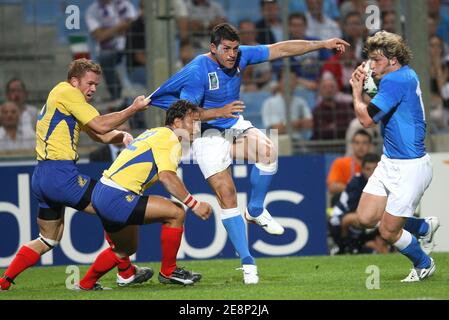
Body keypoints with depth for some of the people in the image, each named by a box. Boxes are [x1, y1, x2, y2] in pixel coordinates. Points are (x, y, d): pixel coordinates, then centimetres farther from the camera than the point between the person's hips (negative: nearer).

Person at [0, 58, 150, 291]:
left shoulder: (69, 97, 24)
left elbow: (102, 136, 21)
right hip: (59, 173, -10)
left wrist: (122, 136, 1)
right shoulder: (67, 92, -7)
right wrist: (133, 109, -4)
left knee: (48, 240, 18)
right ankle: (126, 272, 1)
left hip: (42, 176, 10)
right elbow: (101, 125, -13)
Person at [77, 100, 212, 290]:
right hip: (116, 198, -11)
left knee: (126, 249, 28)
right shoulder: (169, 138, -11)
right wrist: (194, 204, -20)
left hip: (101, 194, 11)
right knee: (176, 213, -13)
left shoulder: (155, 133, 18)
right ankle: (168, 272, -1)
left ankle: (86, 284, 40)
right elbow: (167, 177, -23)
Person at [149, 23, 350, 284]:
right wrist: (219, 112, -35)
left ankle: (256, 211, -2)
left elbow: (282, 49, -2)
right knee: (227, 194, -13)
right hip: (207, 133, -5)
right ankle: (247, 262, -8)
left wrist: (323, 44, -4)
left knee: (268, 151, -26)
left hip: (234, 125, 5)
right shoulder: (197, 71, -21)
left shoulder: (241, 56, -7)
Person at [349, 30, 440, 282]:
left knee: (388, 231, -1)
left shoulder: (397, 80, -23)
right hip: (390, 164, 10)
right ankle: (425, 227, 28)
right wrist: (366, 84, 2)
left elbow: (367, 118, -22)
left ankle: (424, 265, 26)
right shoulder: (406, 74, 7)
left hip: (410, 167, -10)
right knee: (365, 218, 8)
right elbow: (377, 110, 19)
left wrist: (357, 90, -4)